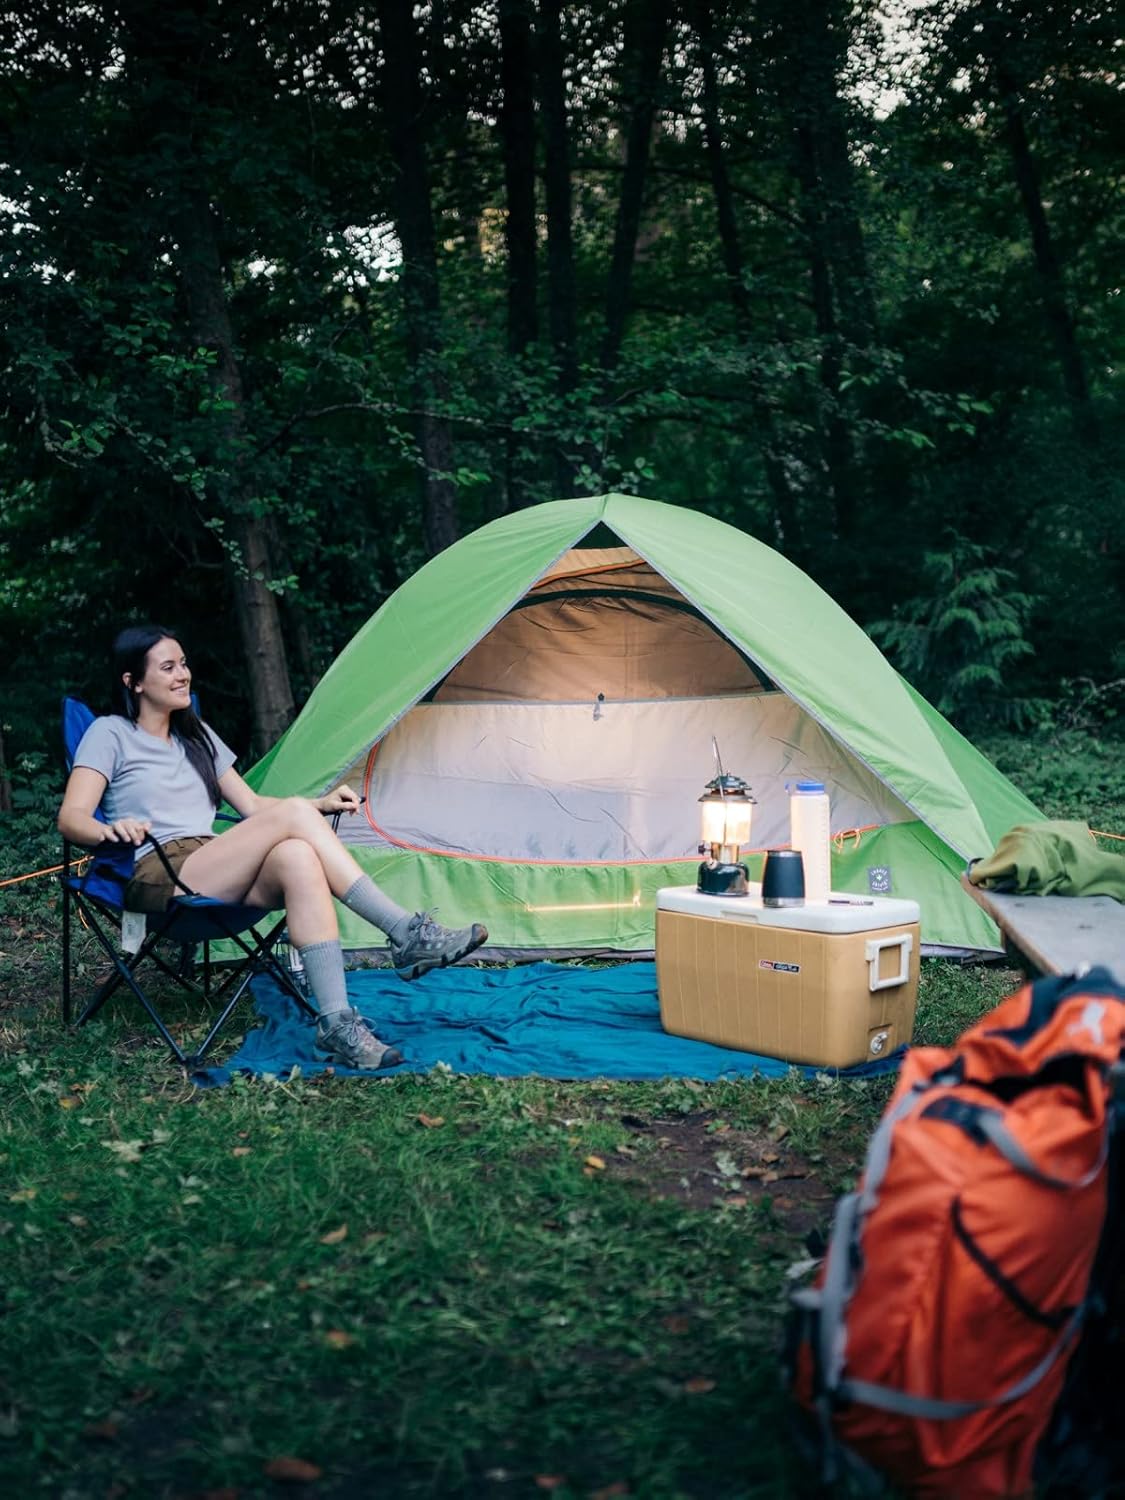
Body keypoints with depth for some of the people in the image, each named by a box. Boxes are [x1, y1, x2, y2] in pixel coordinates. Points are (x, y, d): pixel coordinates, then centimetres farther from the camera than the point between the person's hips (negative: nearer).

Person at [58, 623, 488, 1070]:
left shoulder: (197, 735, 24)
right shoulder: (109, 734, 4)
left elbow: (252, 805, 23)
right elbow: (71, 818, -8)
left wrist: (322, 804, 8)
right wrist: (110, 831, -31)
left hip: (215, 878, 6)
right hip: (158, 881, -6)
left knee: (297, 857, -32)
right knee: (293, 814, -26)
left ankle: (336, 1023, -42)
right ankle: (407, 933, -30)